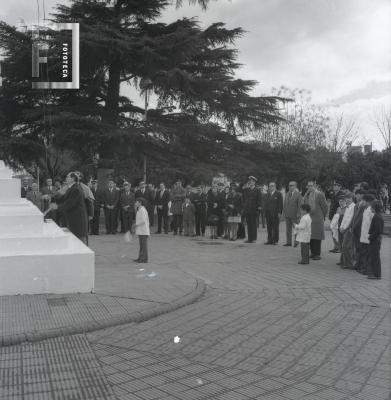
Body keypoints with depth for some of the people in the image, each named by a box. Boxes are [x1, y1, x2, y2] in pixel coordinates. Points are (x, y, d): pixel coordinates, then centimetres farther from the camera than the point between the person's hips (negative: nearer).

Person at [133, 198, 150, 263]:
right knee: (141, 245, 12)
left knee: (144, 245, -5)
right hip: (140, 231, 10)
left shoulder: (142, 210, -14)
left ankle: (144, 259, -2)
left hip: (143, 231, -10)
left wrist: (136, 225, -13)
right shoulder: (140, 210, 17)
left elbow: (143, 221, -22)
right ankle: (140, 258, 18)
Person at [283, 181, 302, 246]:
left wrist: (298, 214, -14)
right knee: (288, 229, 8)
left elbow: (299, 205, -9)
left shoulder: (298, 194, -6)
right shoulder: (287, 194, 14)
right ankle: (289, 242, 12)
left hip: (294, 215, -6)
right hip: (287, 215, 6)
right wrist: (284, 212, 9)